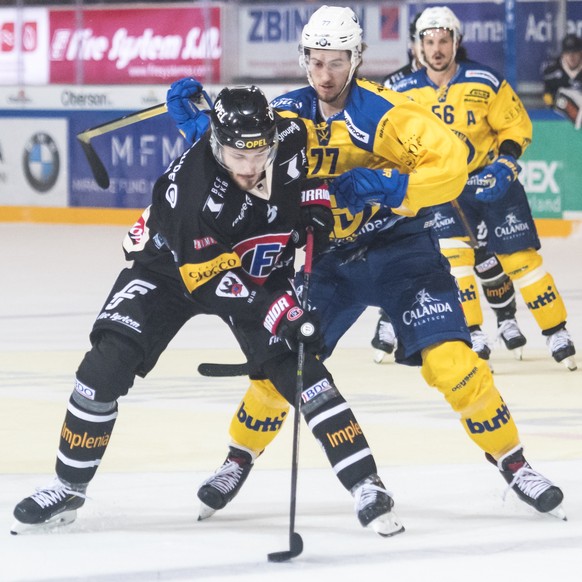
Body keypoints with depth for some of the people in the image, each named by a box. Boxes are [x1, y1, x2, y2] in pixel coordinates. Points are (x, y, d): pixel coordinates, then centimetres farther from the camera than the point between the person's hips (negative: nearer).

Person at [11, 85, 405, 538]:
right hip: (173, 266, -3)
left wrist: (315, 205, -5)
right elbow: (213, 280, -33)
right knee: (108, 363, -16)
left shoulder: (291, 139, -23)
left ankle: (366, 487, -10)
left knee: (299, 366, -16)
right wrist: (279, 313, -39)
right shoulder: (189, 189, -36)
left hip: (261, 273, 3)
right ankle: (68, 488, 0)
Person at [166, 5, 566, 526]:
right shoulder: (289, 114, -3)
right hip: (330, 255, 4)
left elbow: (451, 164, -27)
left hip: (400, 246, -4)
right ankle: (240, 456, 21)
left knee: (448, 358, -17)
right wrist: (195, 121, -13)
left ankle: (513, 463, -4)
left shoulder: (384, 113, -20)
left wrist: (388, 187, -35)